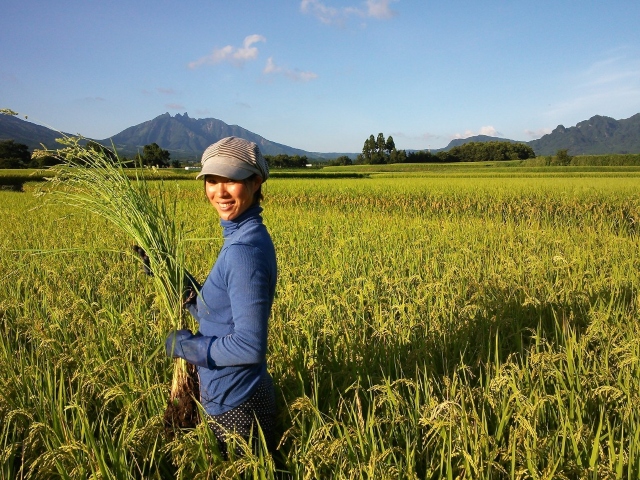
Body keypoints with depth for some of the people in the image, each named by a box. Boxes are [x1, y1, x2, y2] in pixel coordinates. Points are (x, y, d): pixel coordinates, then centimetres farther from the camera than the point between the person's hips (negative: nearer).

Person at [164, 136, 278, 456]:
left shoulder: (244, 249, -26)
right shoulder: (244, 236, 3)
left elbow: (249, 346, -27)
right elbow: (215, 314, 8)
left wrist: (184, 345, -14)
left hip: (234, 406, -9)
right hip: (237, 395, 9)